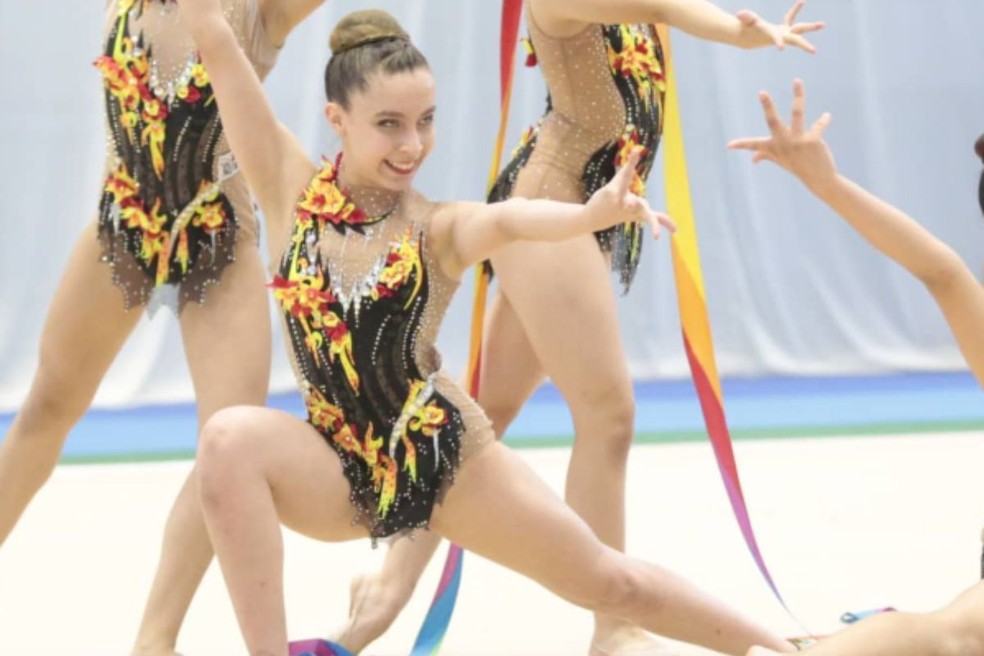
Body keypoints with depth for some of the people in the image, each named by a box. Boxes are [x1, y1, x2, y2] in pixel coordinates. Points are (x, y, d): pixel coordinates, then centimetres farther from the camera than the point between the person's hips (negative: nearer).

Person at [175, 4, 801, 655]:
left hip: (449, 457, 0)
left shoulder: (438, 229, -10)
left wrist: (591, 213, -56)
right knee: (230, 441, -32)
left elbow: (505, 219, -35)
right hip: (341, 472, 1)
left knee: (609, 582, 11)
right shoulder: (293, 188, -5)